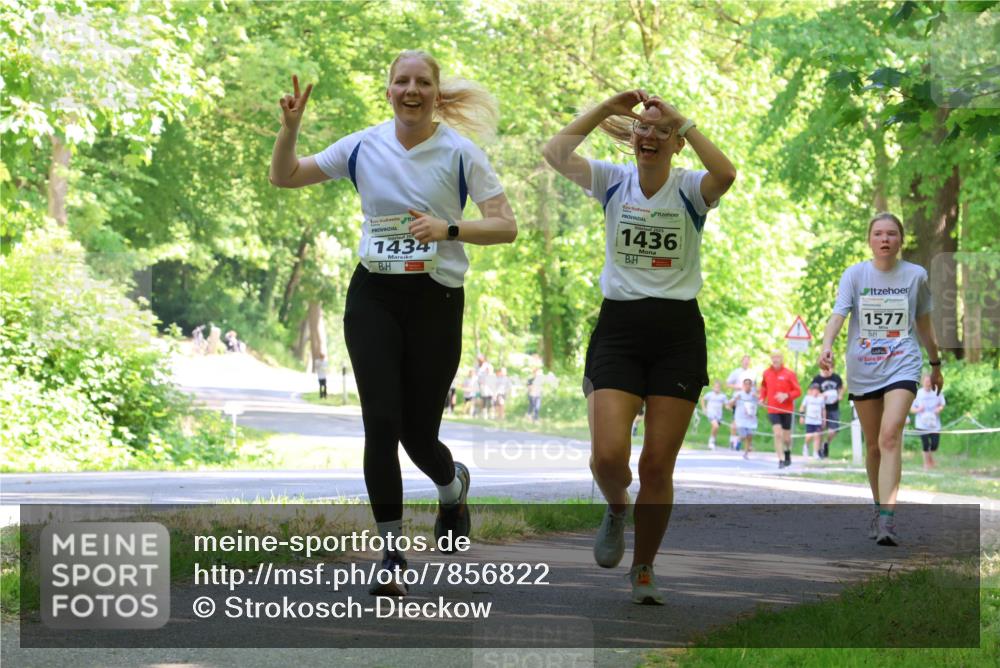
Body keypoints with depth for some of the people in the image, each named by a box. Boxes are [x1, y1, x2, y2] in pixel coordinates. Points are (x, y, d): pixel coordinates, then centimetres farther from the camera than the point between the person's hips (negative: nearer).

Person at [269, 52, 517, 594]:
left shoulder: (460, 153, -4)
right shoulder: (364, 146, 3)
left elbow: (505, 226, -6)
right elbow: (284, 177, 7)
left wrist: (448, 229, -21)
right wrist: (290, 126, -10)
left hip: (436, 300, -2)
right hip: (373, 297, 2)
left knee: (418, 432, 3)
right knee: (381, 423, -10)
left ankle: (453, 486, 41)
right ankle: (391, 554, -2)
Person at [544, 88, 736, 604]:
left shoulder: (690, 188, -3)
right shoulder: (613, 181, 3)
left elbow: (725, 175, -27)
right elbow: (555, 154, -13)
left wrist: (682, 121, -24)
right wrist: (607, 109, -15)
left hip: (677, 333, -1)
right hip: (618, 328, 1)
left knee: (658, 466, 1)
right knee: (608, 455, -14)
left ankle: (644, 571, 19)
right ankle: (616, 509, 22)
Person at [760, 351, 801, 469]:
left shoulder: (789, 373, -5)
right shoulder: (766, 373, 4)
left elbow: (798, 391, -4)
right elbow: (764, 386, 23)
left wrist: (786, 396, -21)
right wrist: (762, 398, 6)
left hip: (786, 410, -1)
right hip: (772, 409, 1)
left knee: (786, 437, 8)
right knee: (778, 434, -16)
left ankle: (788, 453, 39)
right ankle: (781, 460, -12)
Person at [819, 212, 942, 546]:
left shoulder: (916, 275, 3)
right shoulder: (855, 274, 0)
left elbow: (924, 322, 16)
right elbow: (838, 314, -12)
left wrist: (936, 363, 23)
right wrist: (826, 345, -31)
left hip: (902, 366, -2)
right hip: (862, 370, 2)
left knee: (890, 434, -20)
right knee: (873, 444, 11)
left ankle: (888, 518, -27)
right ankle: (879, 506, 31)